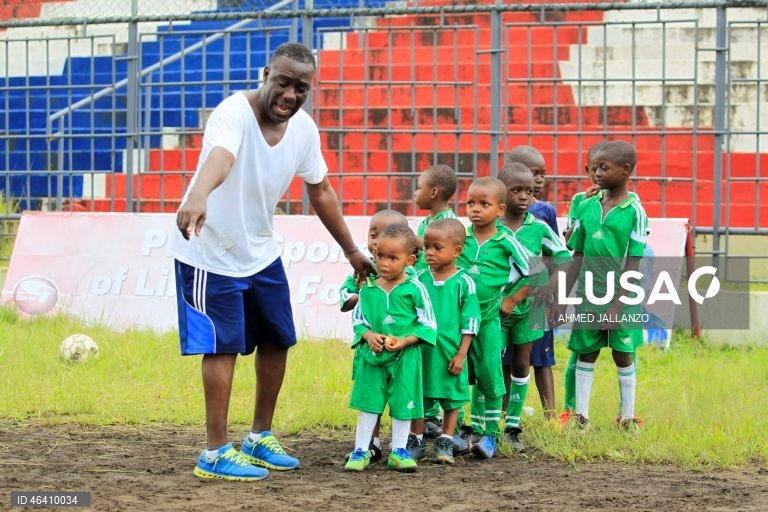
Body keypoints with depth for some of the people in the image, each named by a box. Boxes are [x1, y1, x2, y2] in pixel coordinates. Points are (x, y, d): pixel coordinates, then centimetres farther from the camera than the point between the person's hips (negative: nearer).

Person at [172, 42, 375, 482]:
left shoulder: (304, 129, -7)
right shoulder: (235, 113, -29)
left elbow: (321, 190, 9)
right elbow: (220, 156, -53)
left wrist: (352, 251, 16)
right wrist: (197, 196, -74)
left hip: (261, 251, 8)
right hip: (210, 253, -8)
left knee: (277, 340, 14)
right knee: (223, 346, -8)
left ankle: (260, 437, 30)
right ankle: (216, 454, 0)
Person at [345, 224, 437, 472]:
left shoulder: (415, 288, -9)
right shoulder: (368, 288, 0)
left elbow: (428, 324, -5)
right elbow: (358, 319, 8)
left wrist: (404, 341, -16)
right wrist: (369, 335, -11)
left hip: (405, 358, -2)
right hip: (372, 356, 2)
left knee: (403, 403, 6)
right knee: (368, 403, 5)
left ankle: (398, 451, 19)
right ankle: (361, 450, 12)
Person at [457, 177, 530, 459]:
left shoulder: (506, 242, -7)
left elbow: (532, 274, 0)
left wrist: (511, 301, 0)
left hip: (488, 317, -2)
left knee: (489, 377, -1)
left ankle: (489, 434, 6)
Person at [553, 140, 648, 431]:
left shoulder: (634, 211, -10)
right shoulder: (587, 207, 3)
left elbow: (633, 263, -11)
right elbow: (578, 258, 8)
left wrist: (618, 305, -16)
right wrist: (562, 300, 6)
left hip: (620, 298, -4)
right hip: (589, 296, 4)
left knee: (623, 354, 6)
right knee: (585, 353, 8)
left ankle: (627, 417, 16)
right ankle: (581, 415, 15)